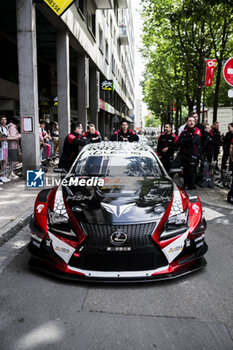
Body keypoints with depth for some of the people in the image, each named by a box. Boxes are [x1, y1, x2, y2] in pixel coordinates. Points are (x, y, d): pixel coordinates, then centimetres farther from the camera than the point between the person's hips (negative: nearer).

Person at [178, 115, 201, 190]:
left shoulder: (197, 131, -4)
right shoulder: (184, 131, 11)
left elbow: (193, 140, -22)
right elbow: (179, 142, -3)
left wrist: (184, 141, -8)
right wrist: (188, 141, -16)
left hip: (192, 155, -5)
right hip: (184, 155, 5)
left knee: (192, 172, -1)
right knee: (185, 171, 13)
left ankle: (191, 187, 10)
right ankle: (185, 186, 25)